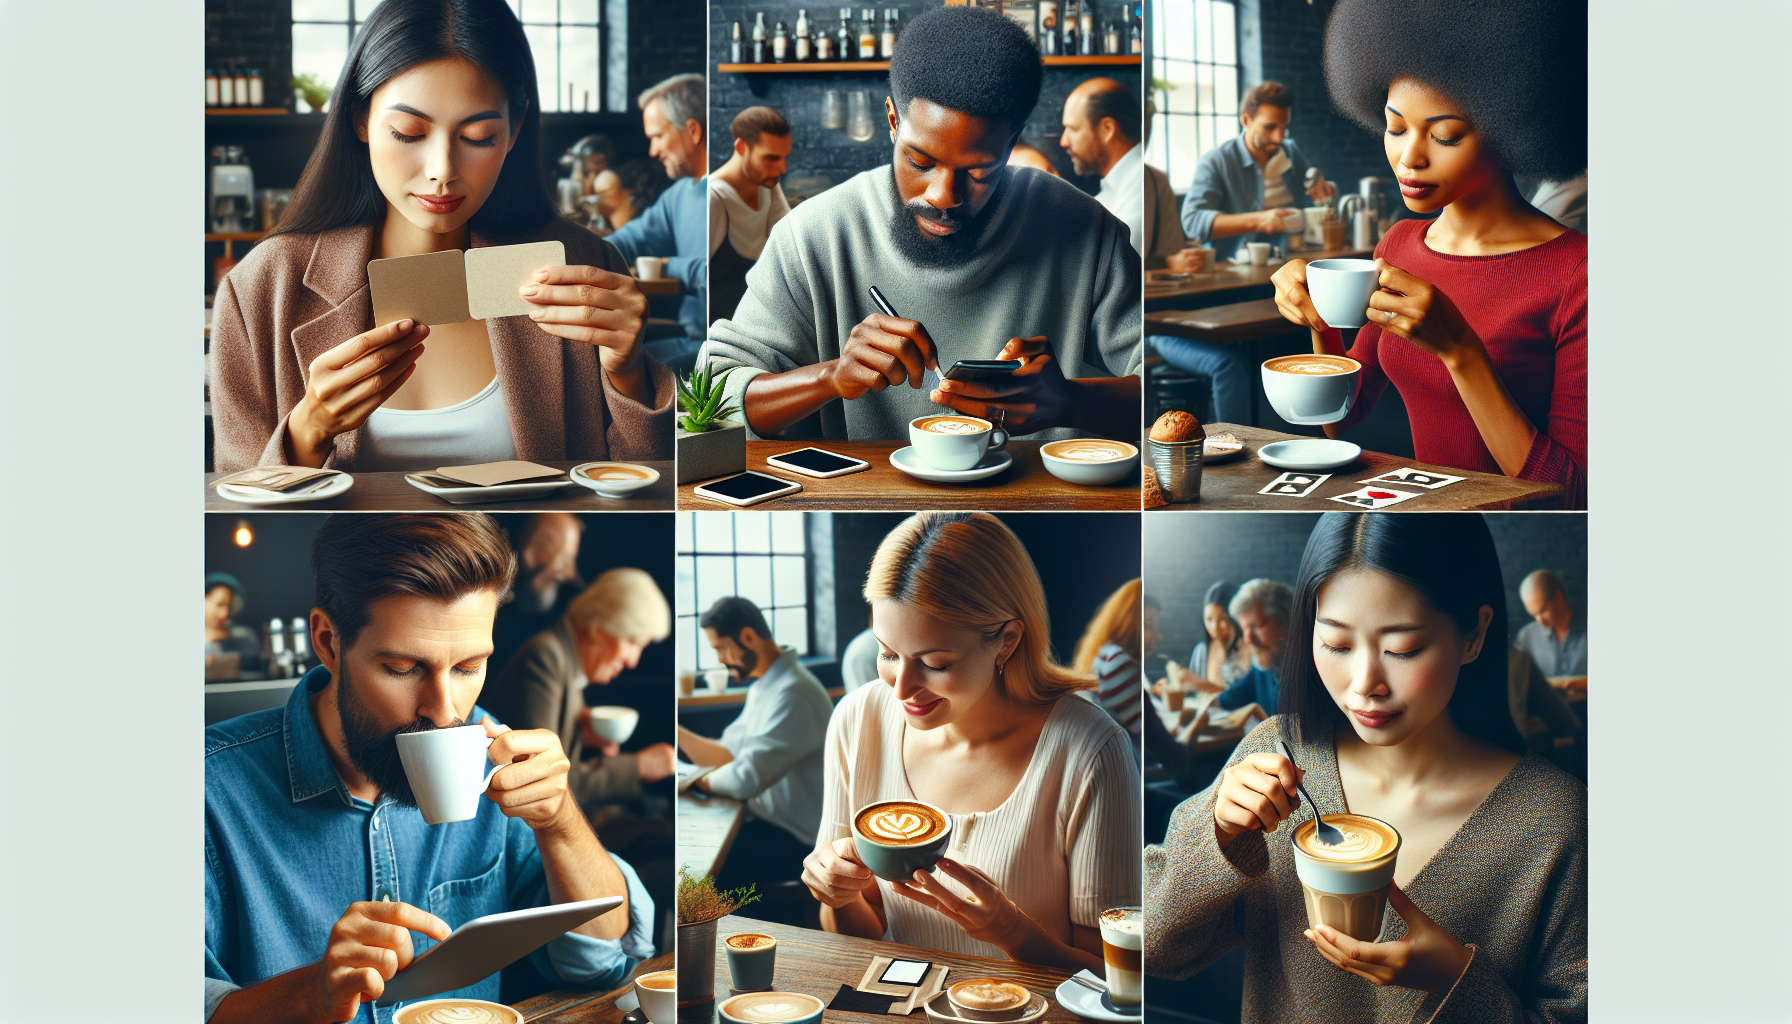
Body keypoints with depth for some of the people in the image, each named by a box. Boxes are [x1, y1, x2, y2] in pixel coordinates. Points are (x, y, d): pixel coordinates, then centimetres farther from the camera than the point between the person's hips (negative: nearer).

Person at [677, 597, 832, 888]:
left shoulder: (793, 693, -23)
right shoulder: (764, 687, 12)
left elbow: (746, 780, -27)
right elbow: (727, 755, 13)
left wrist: (702, 781, -8)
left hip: (794, 842, -10)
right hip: (768, 820, 10)